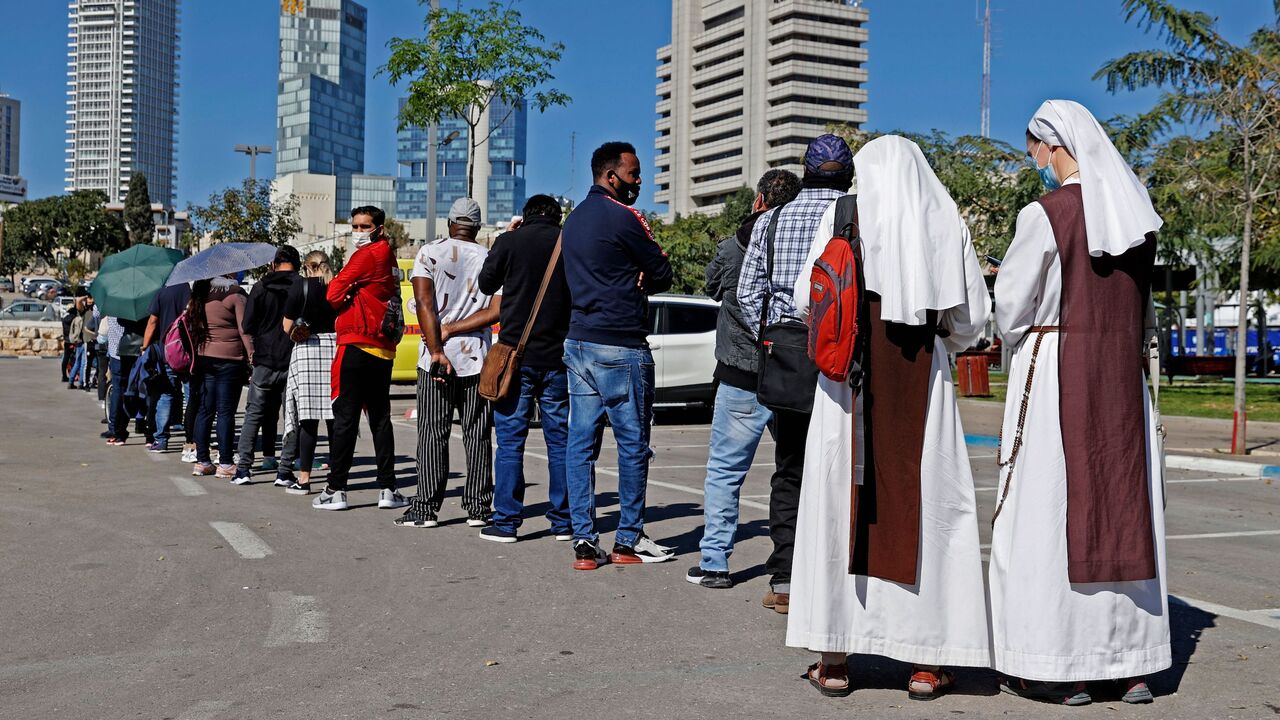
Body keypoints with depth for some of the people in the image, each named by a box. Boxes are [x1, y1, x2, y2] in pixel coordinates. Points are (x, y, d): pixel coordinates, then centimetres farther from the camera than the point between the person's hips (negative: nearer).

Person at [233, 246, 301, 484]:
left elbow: (248, 326, 1)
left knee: (254, 414, 10)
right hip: (294, 361, -1)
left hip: (264, 360, 1)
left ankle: (244, 467, 4)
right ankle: (284, 470, 1)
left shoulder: (260, 287, 2)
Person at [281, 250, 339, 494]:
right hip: (336, 349, 2)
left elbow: (287, 327, 0)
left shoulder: (300, 287, 0)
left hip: (307, 351, -2)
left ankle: (304, 479, 0)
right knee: (335, 417, 5)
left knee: (308, 417, -2)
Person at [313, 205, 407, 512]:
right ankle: (388, 489, 11)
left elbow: (334, 294, -10)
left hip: (358, 344, -8)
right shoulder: (388, 257, 19)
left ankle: (336, 490, -3)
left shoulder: (367, 255, -8)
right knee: (381, 418, 11)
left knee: (345, 418, -5)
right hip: (383, 348, 8)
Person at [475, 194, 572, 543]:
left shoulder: (509, 242, -3)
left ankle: (506, 522, 3)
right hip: (558, 357, 2)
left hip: (516, 355, -2)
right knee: (559, 439, 9)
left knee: (510, 441, 3)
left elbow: (487, 284, 11)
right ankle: (562, 522, 12)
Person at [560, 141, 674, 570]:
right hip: (619, 347, -8)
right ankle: (628, 540, 9)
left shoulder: (574, 219, 16)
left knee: (581, 443, 6)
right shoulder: (622, 216, -11)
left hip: (577, 340, 8)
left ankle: (584, 541, 7)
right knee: (633, 443, 2)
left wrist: (630, 282, 4)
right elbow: (662, 275, -6)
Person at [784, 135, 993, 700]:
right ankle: (927, 661, 6)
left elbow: (807, 300, -2)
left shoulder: (843, 215, 3)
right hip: (924, 382, 1)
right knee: (928, 504, 5)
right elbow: (972, 319, 6)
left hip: (849, 375, -1)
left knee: (840, 503, 4)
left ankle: (834, 658, 7)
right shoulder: (946, 222, 7)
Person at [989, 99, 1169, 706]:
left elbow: (1011, 305, -7)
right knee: (1123, 504, 11)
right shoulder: (1138, 212, 6)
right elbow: (1141, 303, 14)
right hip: (1123, 376, 6)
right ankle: (1132, 663, 16)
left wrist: (1020, 346, 11)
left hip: (1054, 371, -6)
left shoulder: (1045, 214, -13)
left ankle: (1060, 666, 5)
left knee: (1049, 512, 1)